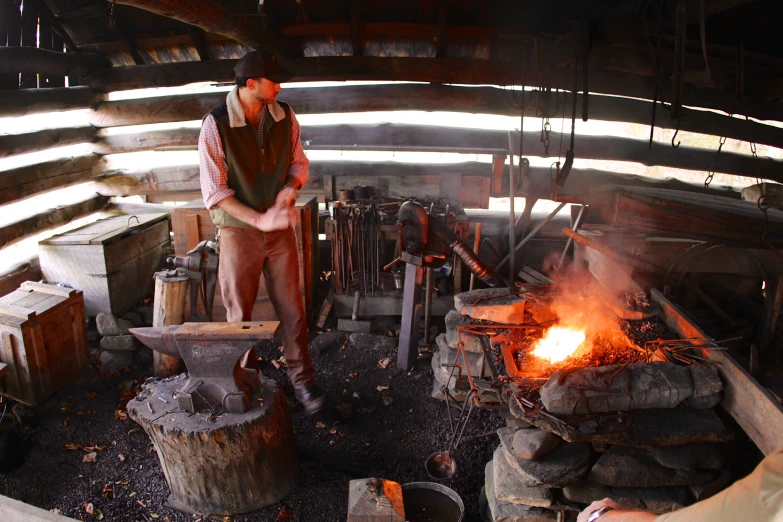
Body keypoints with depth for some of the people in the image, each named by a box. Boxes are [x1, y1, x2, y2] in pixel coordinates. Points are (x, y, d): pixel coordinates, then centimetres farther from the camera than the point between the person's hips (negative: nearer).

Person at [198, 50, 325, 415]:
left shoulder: (284, 116, -1)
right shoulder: (216, 124, -14)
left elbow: (298, 162, 11)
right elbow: (214, 190, -14)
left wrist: (290, 187, -12)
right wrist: (260, 219, -23)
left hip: (281, 229, 3)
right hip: (239, 231, -3)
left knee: (292, 308, 7)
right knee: (240, 314, 9)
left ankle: (302, 380, 21)